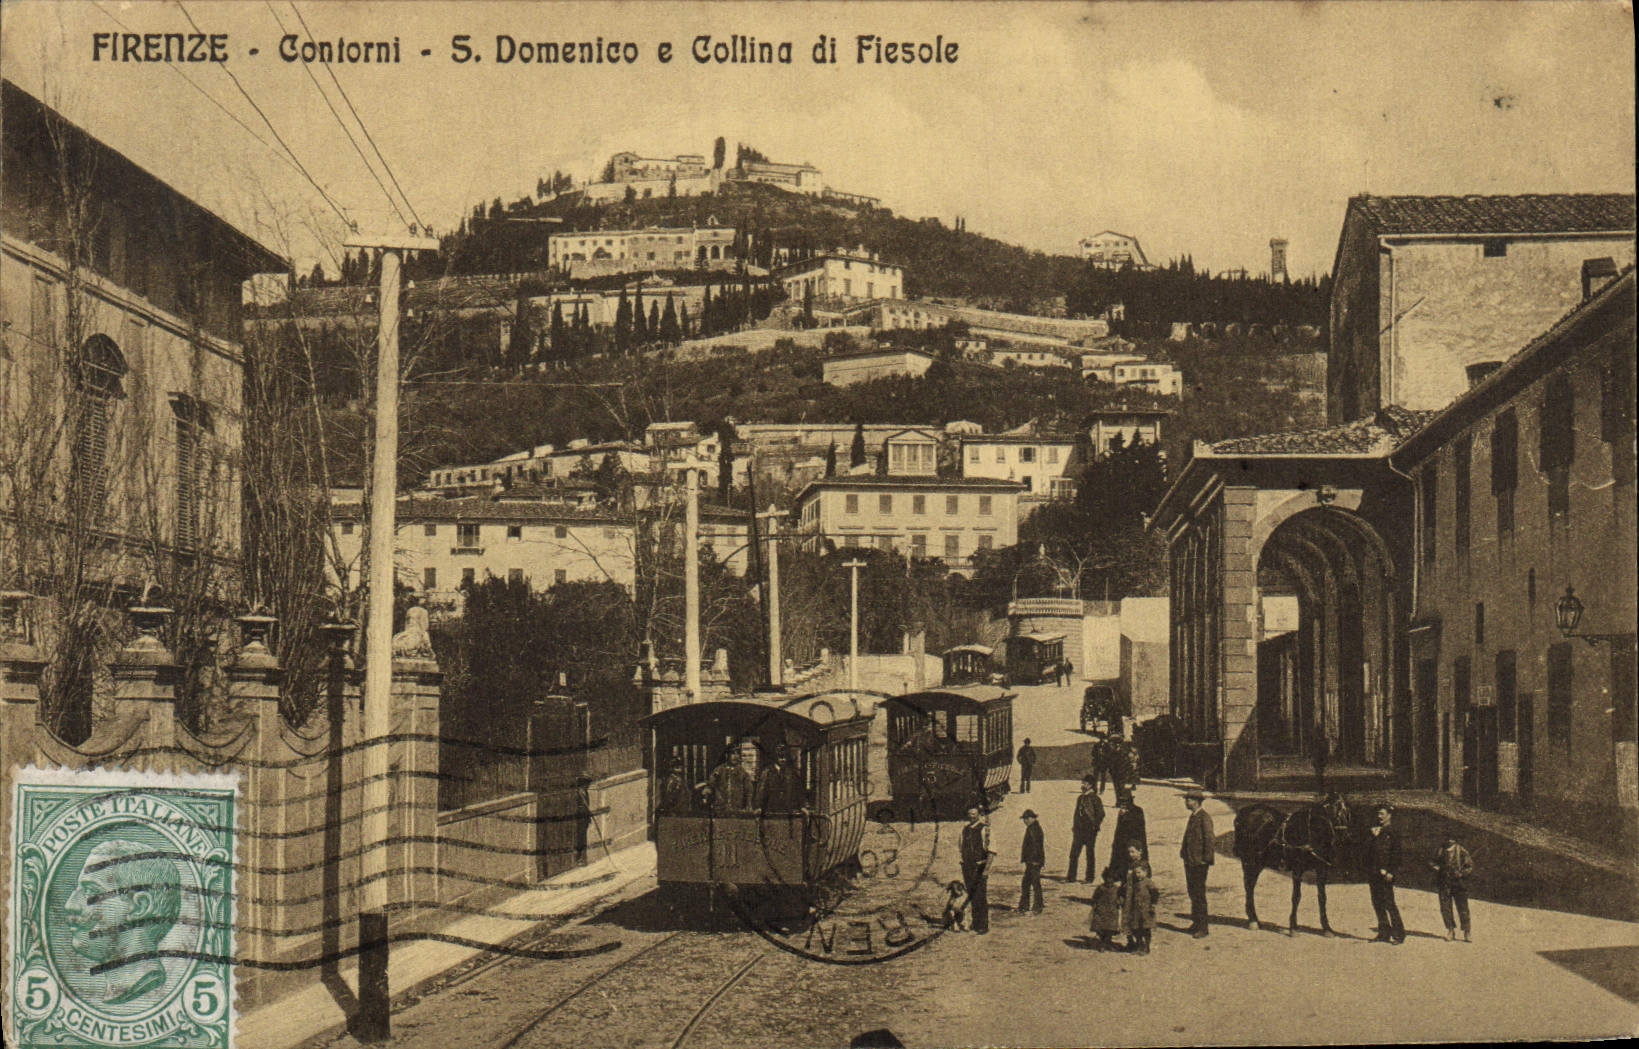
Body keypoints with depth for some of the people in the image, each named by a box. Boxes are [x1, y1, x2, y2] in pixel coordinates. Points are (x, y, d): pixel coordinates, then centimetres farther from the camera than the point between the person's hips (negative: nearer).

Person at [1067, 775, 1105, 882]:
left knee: (1090, 855, 2)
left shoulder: (1095, 799, -7)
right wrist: (1074, 826, 15)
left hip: (1090, 831, -7)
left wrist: (1095, 826, -13)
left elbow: (1101, 814, -9)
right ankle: (1071, 876, 8)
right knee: (1073, 854, 3)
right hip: (1079, 830, 7)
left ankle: (1089, 877, 8)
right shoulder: (1080, 798, 15)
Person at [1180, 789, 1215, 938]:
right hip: (1190, 861, 9)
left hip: (1199, 863, -9)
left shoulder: (1204, 818, -14)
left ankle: (1202, 927, 2)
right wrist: (1183, 853, 13)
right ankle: (1196, 922, 23)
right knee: (1193, 893, 14)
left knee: (1199, 894, -4)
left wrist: (1206, 859, -17)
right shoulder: (1193, 816, 14)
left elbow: (1209, 839, -16)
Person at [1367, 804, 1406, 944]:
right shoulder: (1376, 831, 18)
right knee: (1377, 903, 7)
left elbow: (1396, 854, -10)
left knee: (1389, 903, -9)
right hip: (1374, 873, 7)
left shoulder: (1392, 833, -4)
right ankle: (1384, 932, 13)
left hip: (1385, 874, -7)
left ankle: (1398, 934, -4)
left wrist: (1390, 871, -16)